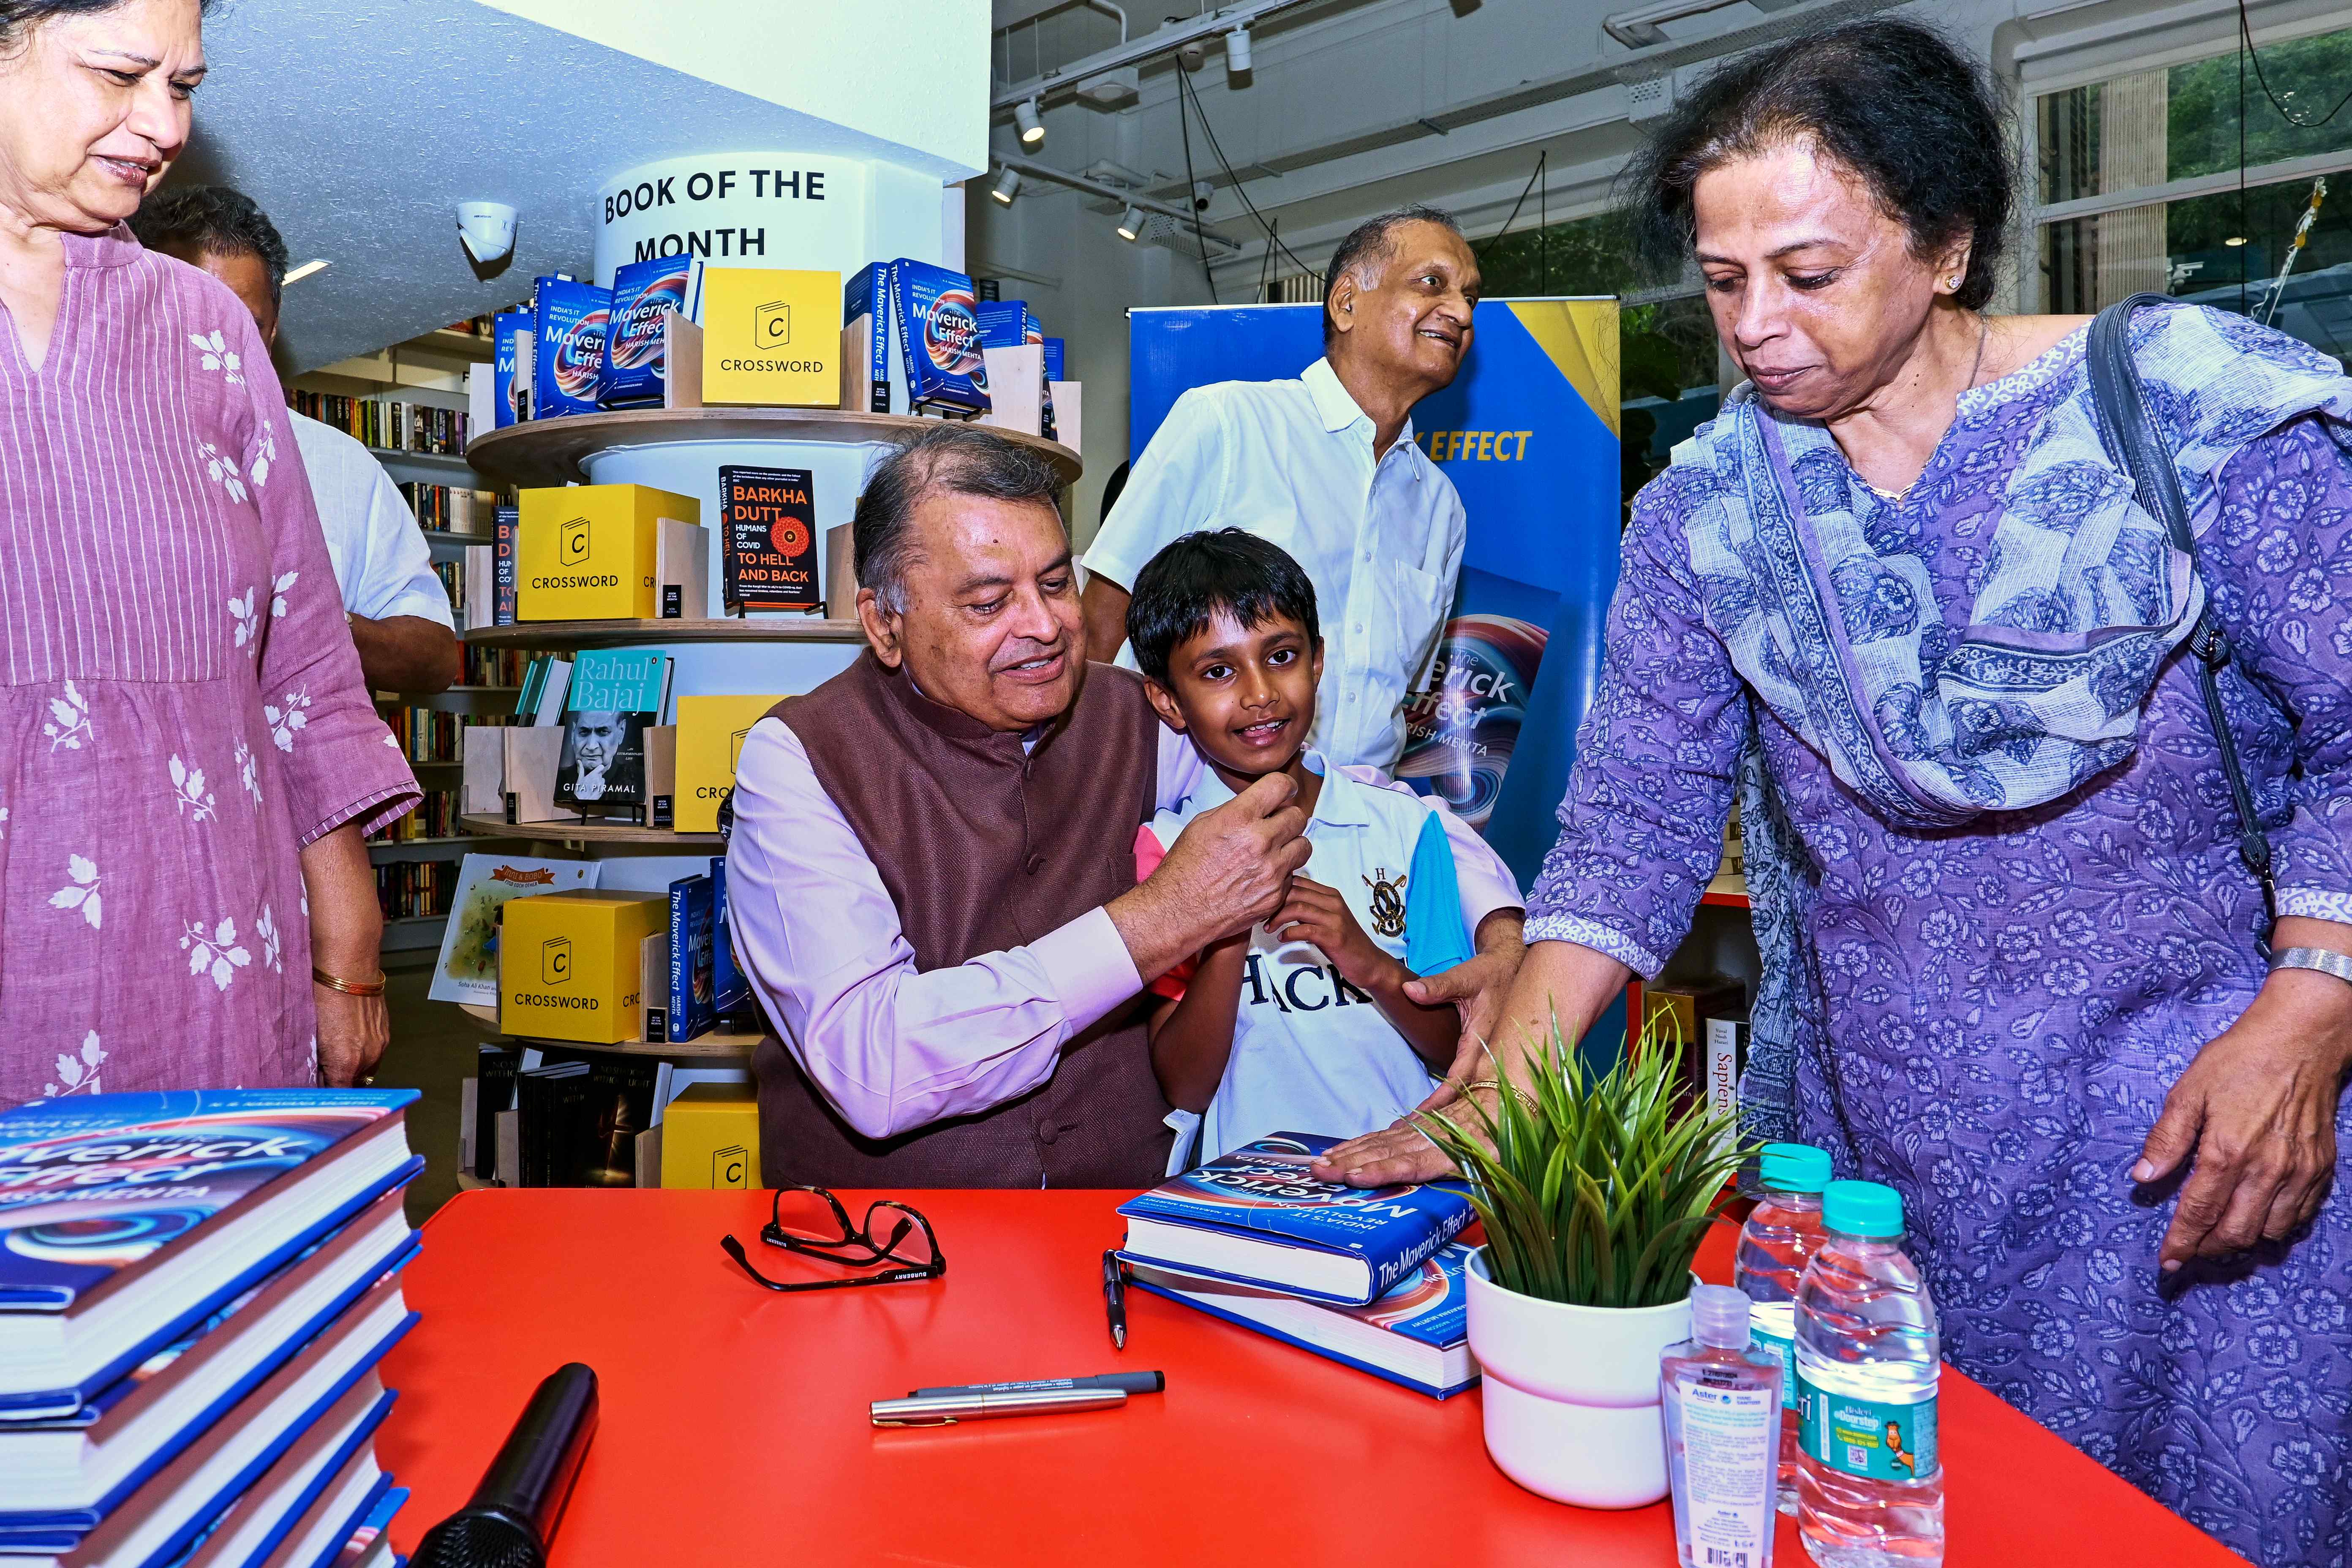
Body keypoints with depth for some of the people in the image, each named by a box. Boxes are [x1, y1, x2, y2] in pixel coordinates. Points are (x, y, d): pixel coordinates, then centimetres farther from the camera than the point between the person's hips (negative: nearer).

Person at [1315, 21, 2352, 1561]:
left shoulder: (2201, 405, -9)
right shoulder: (1709, 511, -1)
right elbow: (1635, 817, -4)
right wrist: (1501, 1085, -14)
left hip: (2198, 1125, -2)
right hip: (1861, 1132, 3)